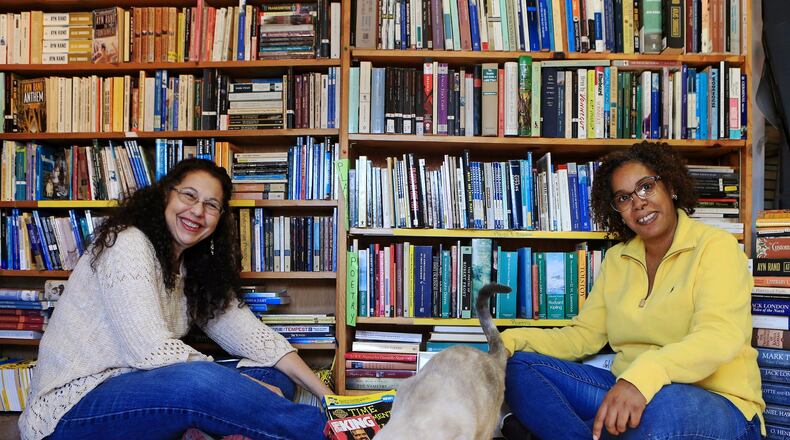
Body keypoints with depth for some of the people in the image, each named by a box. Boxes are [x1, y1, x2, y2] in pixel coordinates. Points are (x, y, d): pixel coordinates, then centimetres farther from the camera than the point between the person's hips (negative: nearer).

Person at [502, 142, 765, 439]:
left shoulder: (715, 247, -5)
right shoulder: (616, 260, 14)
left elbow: (719, 337, -22)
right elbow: (582, 336, 9)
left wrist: (644, 375, -41)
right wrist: (510, 341, -10)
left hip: (718, 403, -5)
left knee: (658, 406, -41)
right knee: (520, 367, -11)